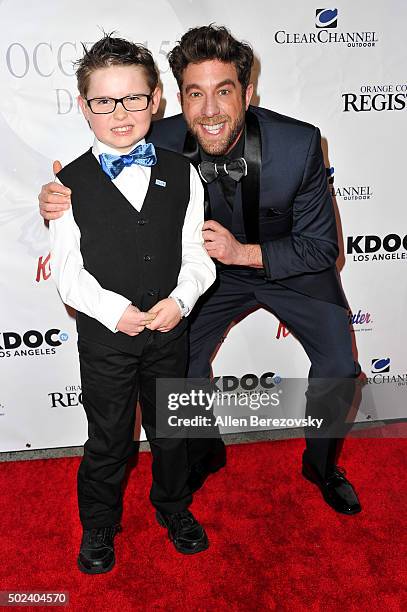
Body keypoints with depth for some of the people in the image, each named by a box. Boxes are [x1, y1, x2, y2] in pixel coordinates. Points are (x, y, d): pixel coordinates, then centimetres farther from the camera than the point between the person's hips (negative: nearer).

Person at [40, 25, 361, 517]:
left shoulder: (299, 144, -28)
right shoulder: (161, 143, -24)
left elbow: (322, 246, -20)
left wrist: (246, 252, -34)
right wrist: (59, 205, -31)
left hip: (292, 264, -1)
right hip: (212, 268, 1)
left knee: (340, 369, -8)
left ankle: (322, 466, 25)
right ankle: (201, 457, 28)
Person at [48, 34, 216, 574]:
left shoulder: (181, 173, -1)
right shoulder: (70, 183, -7)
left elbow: (196, 252, -2)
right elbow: (67, 270, -8)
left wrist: (180, 300, -18)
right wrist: (115, 311, -21)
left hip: (171, 329, 2)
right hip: (104, 333, -1)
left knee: (171, 431, 20)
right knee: (108, 440, 15)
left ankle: (174, 507, 46)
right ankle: (99, 524, 40)